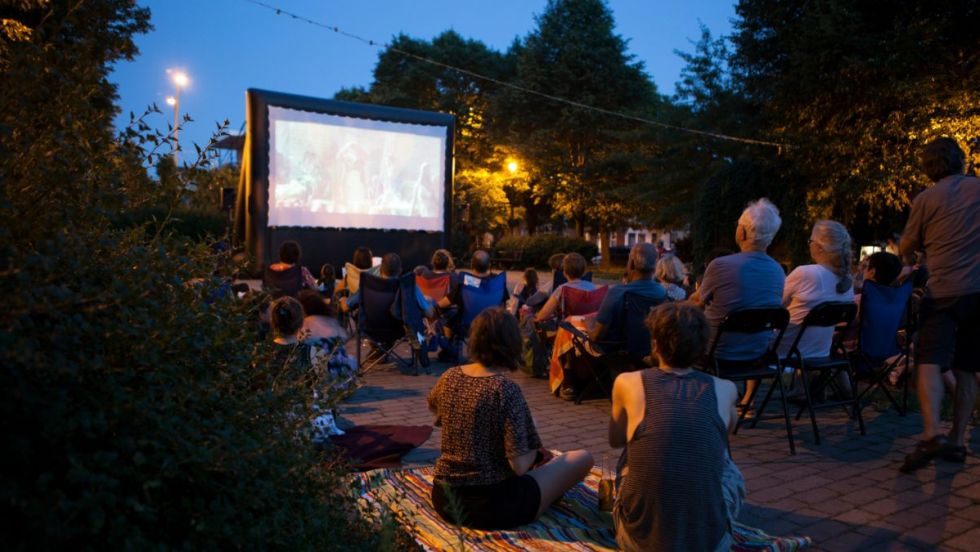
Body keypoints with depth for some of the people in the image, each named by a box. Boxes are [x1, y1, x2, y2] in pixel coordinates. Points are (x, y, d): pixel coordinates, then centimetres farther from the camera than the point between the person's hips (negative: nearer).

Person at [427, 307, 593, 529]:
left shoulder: (449, 377, -4)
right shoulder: (506, 389, -22)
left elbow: (432, 406, 21)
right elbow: (520, 466, -23)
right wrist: (536, 450, -1)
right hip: (490, 506, -7)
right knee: (583, 458, 10)